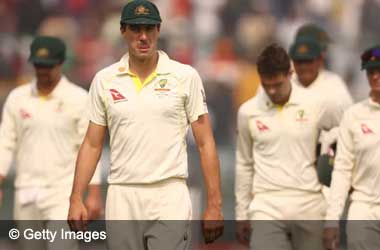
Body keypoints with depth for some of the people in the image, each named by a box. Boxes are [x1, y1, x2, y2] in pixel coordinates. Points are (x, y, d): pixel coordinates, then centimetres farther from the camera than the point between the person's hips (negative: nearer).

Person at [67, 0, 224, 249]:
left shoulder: (186, 76, 1)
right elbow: (92, 144, 12)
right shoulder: (104, 80, 8)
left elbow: (205, 143, 1)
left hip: (170, 200, -3)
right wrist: (76, 199, 3)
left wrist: (214, 205, -5)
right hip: (122, 200, 3)